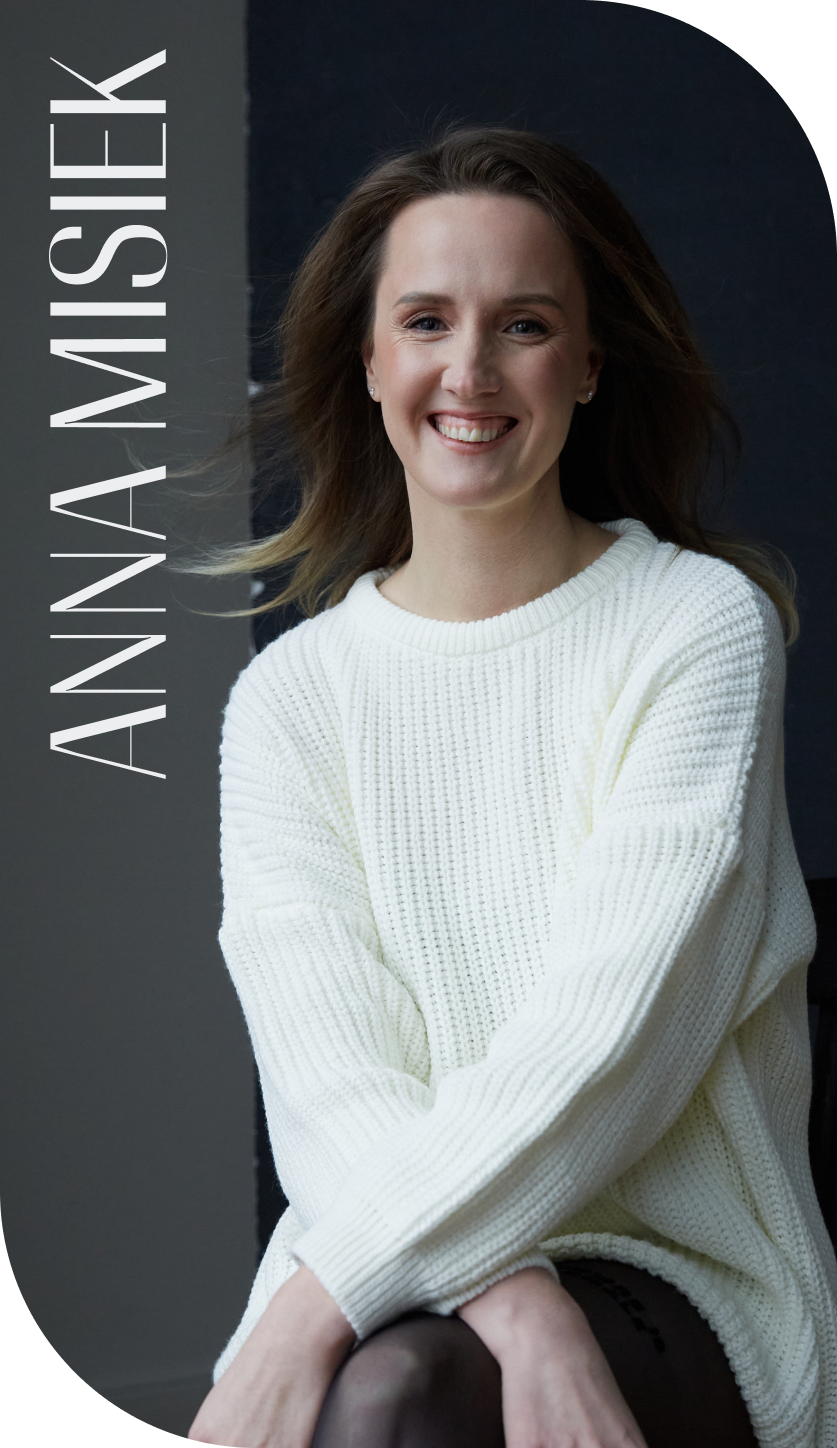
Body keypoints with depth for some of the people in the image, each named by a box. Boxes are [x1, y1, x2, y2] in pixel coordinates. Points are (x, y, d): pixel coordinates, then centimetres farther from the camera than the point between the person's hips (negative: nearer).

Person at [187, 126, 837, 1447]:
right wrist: (516, 1305, -25)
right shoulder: (288, 696, 7)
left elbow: (612, 1038, -12)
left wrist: (313, 1308, -21)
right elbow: (325, 1080, -5)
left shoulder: (704, 623, -1)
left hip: (680, 1280, -2)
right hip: (390, 1270, 2)